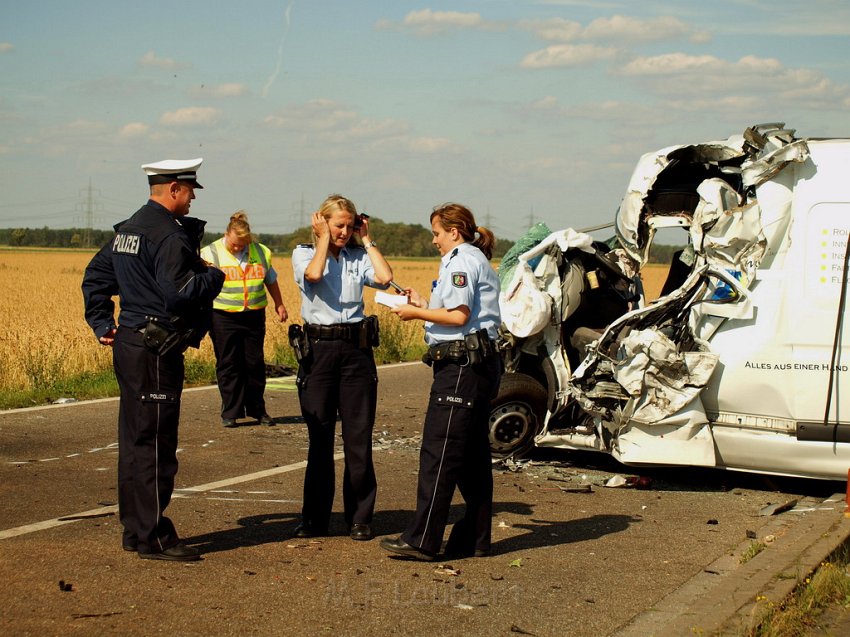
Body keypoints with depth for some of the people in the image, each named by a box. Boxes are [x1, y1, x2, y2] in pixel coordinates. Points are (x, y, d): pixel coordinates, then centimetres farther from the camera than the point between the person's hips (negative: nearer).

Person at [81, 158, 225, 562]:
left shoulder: (129, 229, 15)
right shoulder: (169, 235, -16)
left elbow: (95, 276, 22)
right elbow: (178, 294, -25)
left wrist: (102, 324, 19)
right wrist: (214, 277, -9)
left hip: (129, 345, 10)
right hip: (155, 351, -10)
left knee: (135, 443, 15)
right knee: (154, 445, -5)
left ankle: (135, 529, 23)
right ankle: (152, 537, 0)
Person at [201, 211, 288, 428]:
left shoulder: (261, 252, 6)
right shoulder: (211, 253, -3)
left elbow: (271, 280, 20)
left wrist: (279, 304, 24)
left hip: (254, 316, 3)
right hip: (224, 317, -3)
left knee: (255, 364, 7)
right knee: (227, 365, 1)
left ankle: (257, 409, 19)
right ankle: (231, 412, 9)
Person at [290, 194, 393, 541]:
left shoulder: (358, 256, 9)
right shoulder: (303, 253, 5)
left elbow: (385, 278, -9)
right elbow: (314, 274, -17)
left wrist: (367, 240, 1)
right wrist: (324, 238, -5)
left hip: (356, 347, 1)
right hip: (317, 348, -1)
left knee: (359, 437, 2)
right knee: (319, 437, 4)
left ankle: (360, 518, 10)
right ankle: (314, 518, 12)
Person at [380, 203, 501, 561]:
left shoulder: (461, 260, -8)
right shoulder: (477, 260, 23)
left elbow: (459, 316, -18)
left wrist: (415, 313, -7)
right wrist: (423, 305, 18)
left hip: (461, 365, -11)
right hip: (478, 364, 11)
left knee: (438, 450, -10)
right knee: (473, 454, 11)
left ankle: (421, 541, -10)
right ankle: (474, 539, 15)